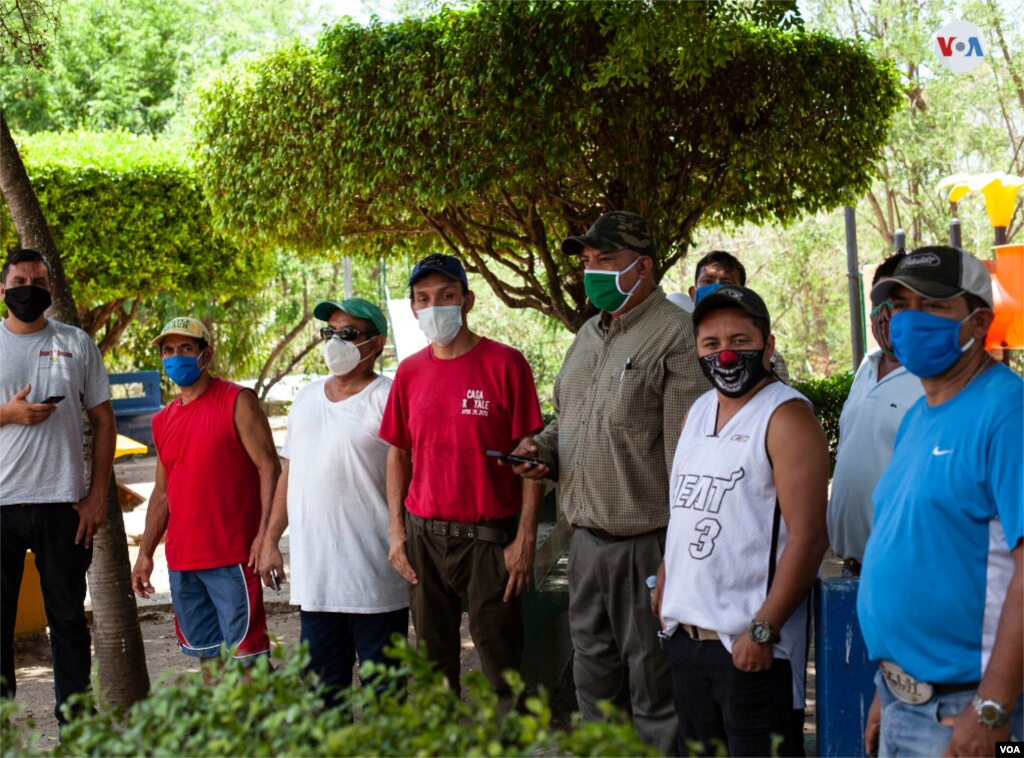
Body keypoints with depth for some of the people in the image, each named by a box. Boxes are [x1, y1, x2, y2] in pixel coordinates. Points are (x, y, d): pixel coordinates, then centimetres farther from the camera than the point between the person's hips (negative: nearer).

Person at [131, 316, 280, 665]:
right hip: (182, 560, 7)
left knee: (246, 654, -8)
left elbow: (269, 468, -9)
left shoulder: (237, 402, -4)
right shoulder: (163, 421, 16)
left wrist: (265, 535, -19)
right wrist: (145, 553, 16)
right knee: (207, 654, 11)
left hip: (232, 557, -7)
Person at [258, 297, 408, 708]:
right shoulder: (307, 397, 15)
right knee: (321, 688, 13)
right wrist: (270, 540, 16)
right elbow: (289, 474, 20)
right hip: (313, 576, 6)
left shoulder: (388, 399, -6)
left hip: (374, 577, -6)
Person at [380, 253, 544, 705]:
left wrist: (526, 538, -11)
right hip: (423, 535, 4)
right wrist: (397, 531, 6)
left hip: (488, 536, -4)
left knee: (501, 665, 1)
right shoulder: (410, 372, 7)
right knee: (433, 663, 13)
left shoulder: (504, 364, -6)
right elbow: (399, 453, 14)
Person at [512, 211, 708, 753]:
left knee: (653, 681, 1)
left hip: (645, 539, -8)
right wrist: (542, 448, 4)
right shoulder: (589, 334, 15)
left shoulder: (675, 334, -12)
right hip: (587, 535, 8)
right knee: (594, 673, 17)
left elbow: (687, 449, -17)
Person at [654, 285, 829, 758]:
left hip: (750, 644, -7)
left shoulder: (787, 417, -11)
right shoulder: (698, 412, 13)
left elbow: (808, 537, -17)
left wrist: (763, 629, -20)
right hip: (685, 632, 8)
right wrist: (664, 588, 12)